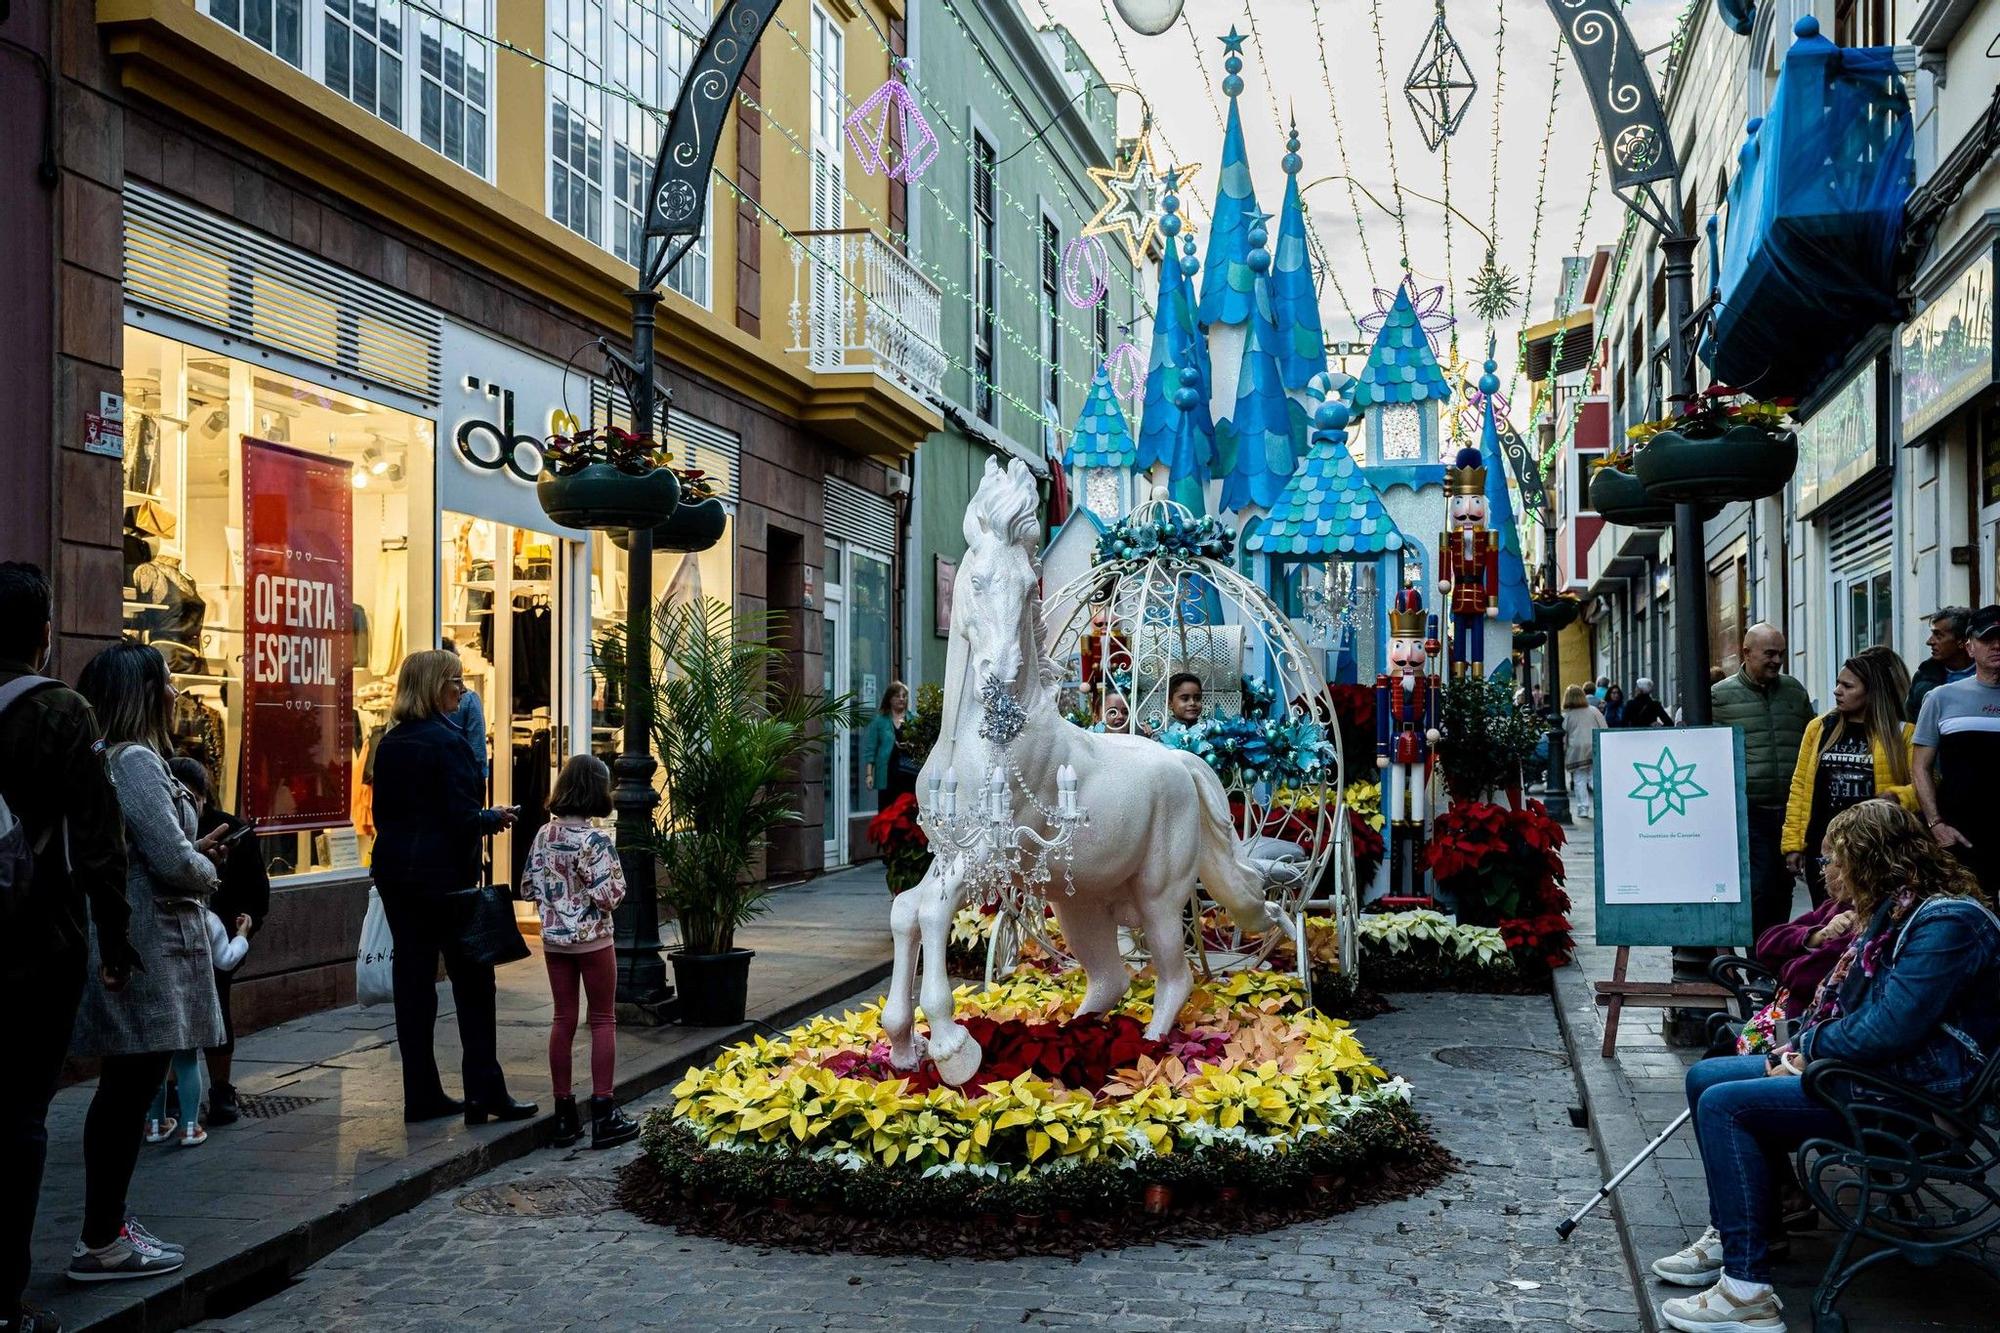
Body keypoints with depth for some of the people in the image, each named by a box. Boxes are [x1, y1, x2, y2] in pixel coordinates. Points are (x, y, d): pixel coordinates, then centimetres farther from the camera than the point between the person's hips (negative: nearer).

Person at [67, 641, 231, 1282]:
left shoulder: (104, 759, 14)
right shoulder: (136, 761, -16)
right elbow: (173, 861, -21)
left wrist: (194, 854, 12)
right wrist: (207, 870, -2)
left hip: (121, 944, 10)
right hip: (146, 951, -10)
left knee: (123, 1089, 15)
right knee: (129, 1090, -4)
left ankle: (106, 1228, 23)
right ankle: (101, 1243, 3)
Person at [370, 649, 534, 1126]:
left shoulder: (389, 743, 9)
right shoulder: (446, 741, -14)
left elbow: (382, 811, 14)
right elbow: (462, 817, -18)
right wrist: (496, 818, -1)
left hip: (394, 870, 7)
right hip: (443, 872, -7)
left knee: (412, 978, 8)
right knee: (472, 981, 1)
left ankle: (422, 1095, 12)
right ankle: (485, 1094, 3)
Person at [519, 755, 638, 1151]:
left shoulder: (544, 835, 0)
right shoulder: (596, 840, -18)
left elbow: (528, 887, 5)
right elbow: (607, 896, -20)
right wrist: (617, 884, 0)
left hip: (554, 938, 5)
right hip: (592, 939, -5)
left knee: (563, 1020, 11)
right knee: (603, 1021, 6)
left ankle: (564, 1115, 16)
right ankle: (603, 1114, 7)